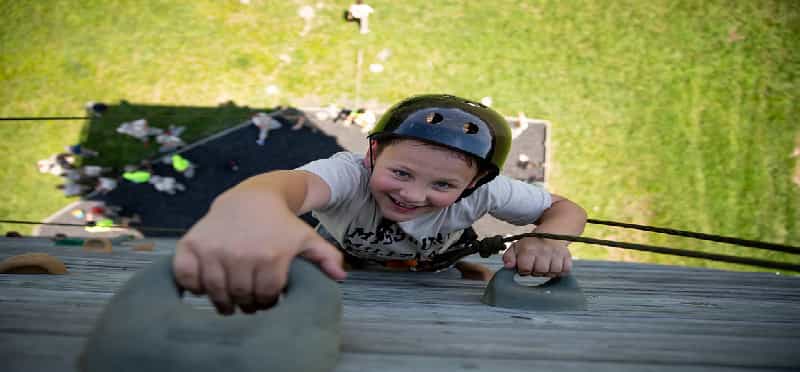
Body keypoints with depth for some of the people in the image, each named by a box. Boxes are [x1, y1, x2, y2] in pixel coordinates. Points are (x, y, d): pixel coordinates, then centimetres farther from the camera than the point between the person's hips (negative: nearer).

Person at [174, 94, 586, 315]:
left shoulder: (482, 191, -36)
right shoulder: (350, 173, -47)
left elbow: (565, 208, -22)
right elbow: (299, 182, -71)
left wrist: (547, 240, -48)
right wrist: (249, 205, -97)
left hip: (427, 274, -1)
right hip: (343, 262, 1)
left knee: (486, 283, -13)